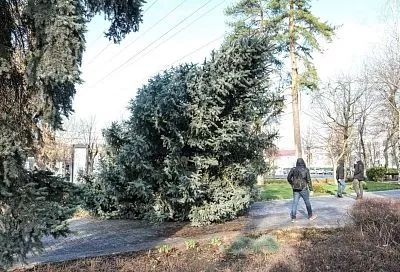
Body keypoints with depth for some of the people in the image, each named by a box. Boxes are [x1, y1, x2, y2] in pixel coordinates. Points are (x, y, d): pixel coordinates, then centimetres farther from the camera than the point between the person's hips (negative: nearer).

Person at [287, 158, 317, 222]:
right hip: (303, 189, -2)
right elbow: (308, 180, -7)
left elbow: (289, 178, 2)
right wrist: (311, 190, -3)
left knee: (295, 203, 3)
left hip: (295, 189, 2)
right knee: (307, 202, 13)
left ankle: (293, 218, 0)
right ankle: (310, 216, 26)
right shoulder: (306, 170, -5)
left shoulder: (293, 169, 1)